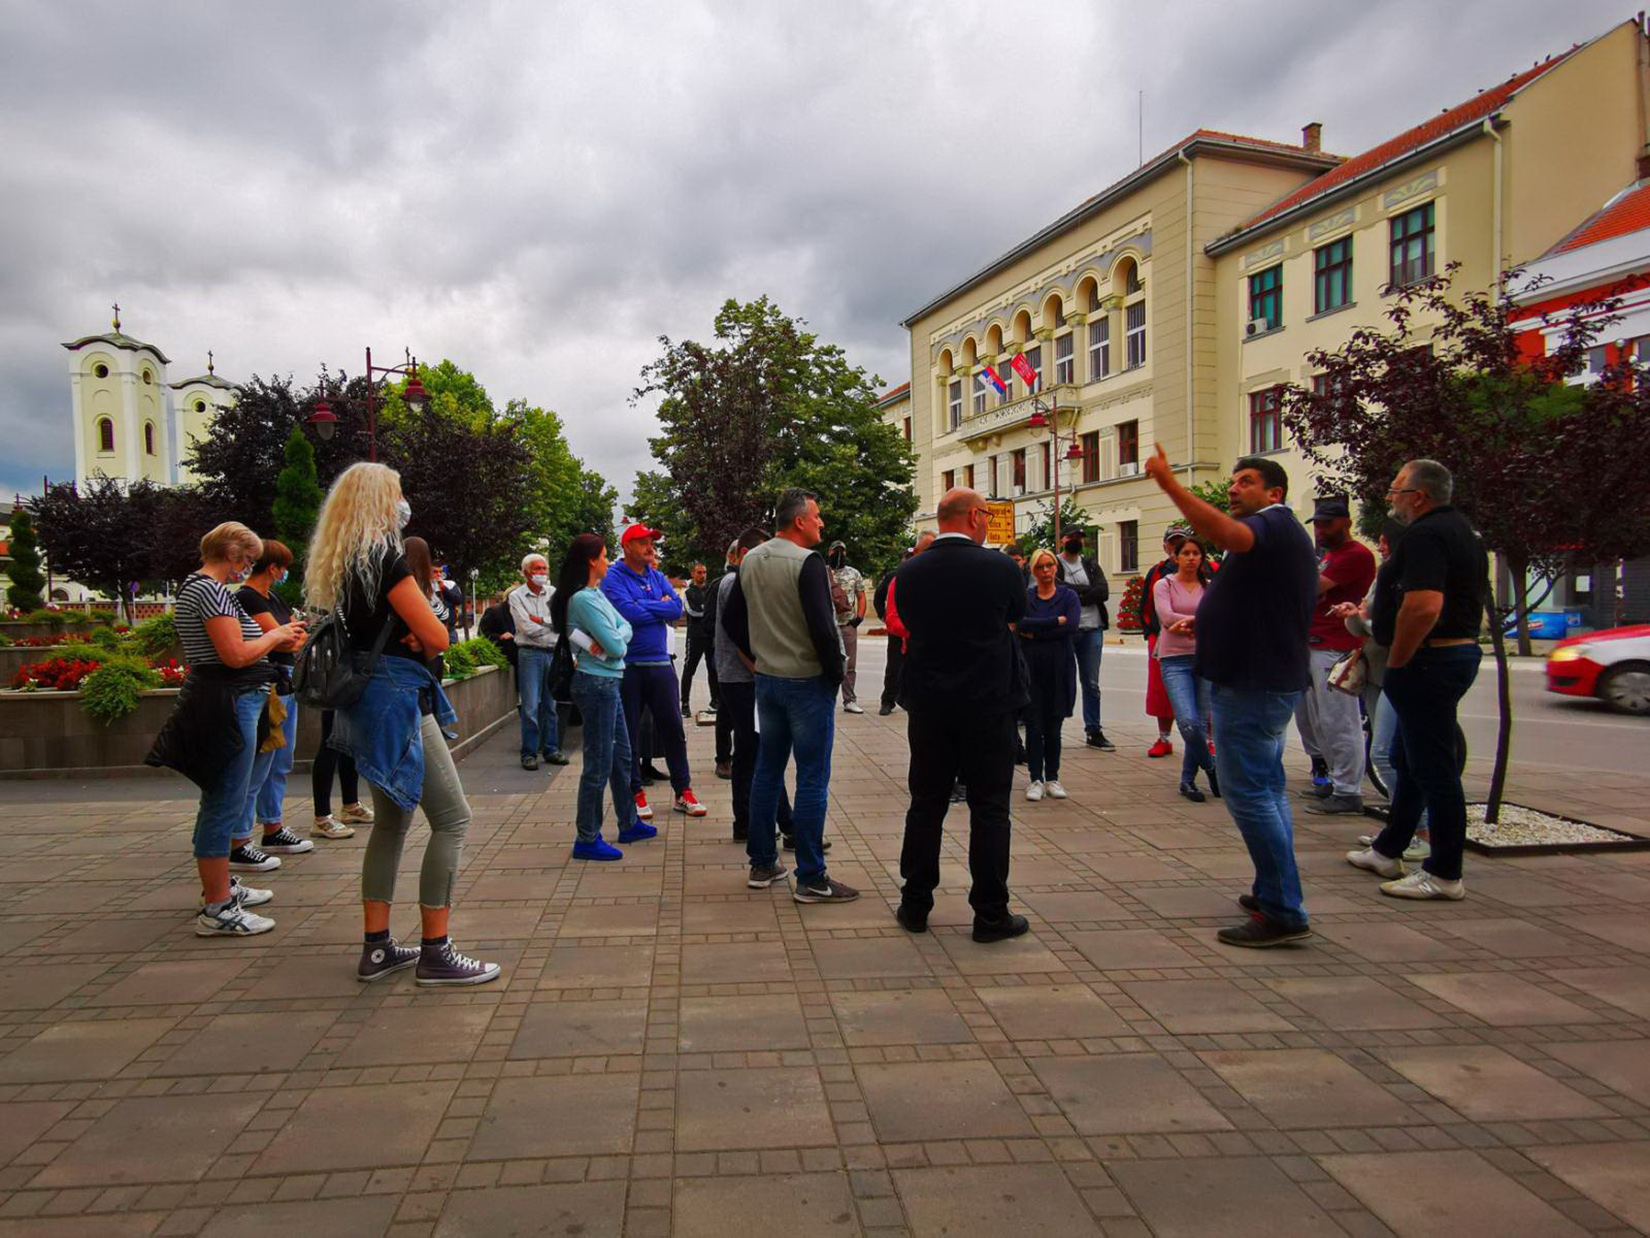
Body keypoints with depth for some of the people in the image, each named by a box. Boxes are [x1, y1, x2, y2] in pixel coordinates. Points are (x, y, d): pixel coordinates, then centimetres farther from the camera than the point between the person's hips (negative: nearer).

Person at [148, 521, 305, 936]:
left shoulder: (194, 585, 18)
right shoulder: (211, 589, -16)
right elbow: (236, 654, -22)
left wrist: (276, 639, 10)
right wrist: (275, 636, -6)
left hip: (214, 699, 11)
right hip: (228, 703, -11)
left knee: (220, 802, 20)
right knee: (225, 805, -7)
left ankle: (221, 888, 34)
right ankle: (216, 911, -1)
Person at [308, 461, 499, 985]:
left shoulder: (334, 563, 13)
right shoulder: (384, 558, -14)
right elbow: (437, 636, -17)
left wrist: (410, 637, 3)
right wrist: (420, 644, 5)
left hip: (364, 699, 10)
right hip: (397, 697, -10)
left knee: (391, 819, 16)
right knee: (452, 818, -4)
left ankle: (376, 948, 20)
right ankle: (435, 953, -1)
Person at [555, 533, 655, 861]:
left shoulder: (596, 593, 11)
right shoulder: (583, 599, -18)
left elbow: (625, 628, 7)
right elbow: (617, 646, -21)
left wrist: (611, 639, -13)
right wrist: (615, 640, 1)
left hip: (607, 683, 10)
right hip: (596, 683, -10)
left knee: (621, 756, 19)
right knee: (598, 763, -2)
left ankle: (628, 824, 33)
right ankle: (587, 840, 8)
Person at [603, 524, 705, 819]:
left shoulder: (657, 577, 11)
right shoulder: (613, 577, -5)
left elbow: (677, 607, -2)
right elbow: (628, 612, -19)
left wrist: (643, 607, -10)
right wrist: (660, 607, -6)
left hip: (661, 664, 5)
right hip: (627, 666, -4)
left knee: (673, 728, 7)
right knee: (629, 732, 5)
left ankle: (683, 791, 17)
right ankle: (636, 794, 17)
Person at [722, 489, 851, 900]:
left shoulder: (750, 561, 8)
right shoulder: (807, 562, -17)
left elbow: (732, 619, 15)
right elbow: (822, 627, -22)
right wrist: (835, 672, -10)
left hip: (766, 679, 8)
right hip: (808, 681, -8)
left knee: (767, 769, 15)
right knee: (812, 778, -1)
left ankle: (762, 864, 24)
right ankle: (811, 878, 4)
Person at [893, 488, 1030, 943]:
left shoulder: (908, 573, -3)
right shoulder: (1000, 567, -11)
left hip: (928, 708, 3)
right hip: (989, 705, -3)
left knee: (926, 805, 13)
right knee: (989, 809, 6)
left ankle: (915, 906, 21)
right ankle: (990, 914, 12)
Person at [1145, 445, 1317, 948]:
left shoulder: (1274, 523, -12)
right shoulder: (1285, 534, 21)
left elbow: (1225, 533, -36)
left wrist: (1168, 482, -38)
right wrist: (1209, 622, 19)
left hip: (1250, 685, -11)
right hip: (1272, 680, 11)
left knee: (1248, 793, -9)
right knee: (1267, 787, 17)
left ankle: (1284, 913, -6)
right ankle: (1273, 894, 27)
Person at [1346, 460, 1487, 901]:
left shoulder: (1424, 536, -18)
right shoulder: (1463, 531, 16)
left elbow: (1424, 607, -31)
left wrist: (1395, 662, -18)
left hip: (1430, 660, -11)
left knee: (1433, 769, -4)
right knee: (1411, 760, 18)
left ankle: (1445, 874, 4)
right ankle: (1387, 852, 29)